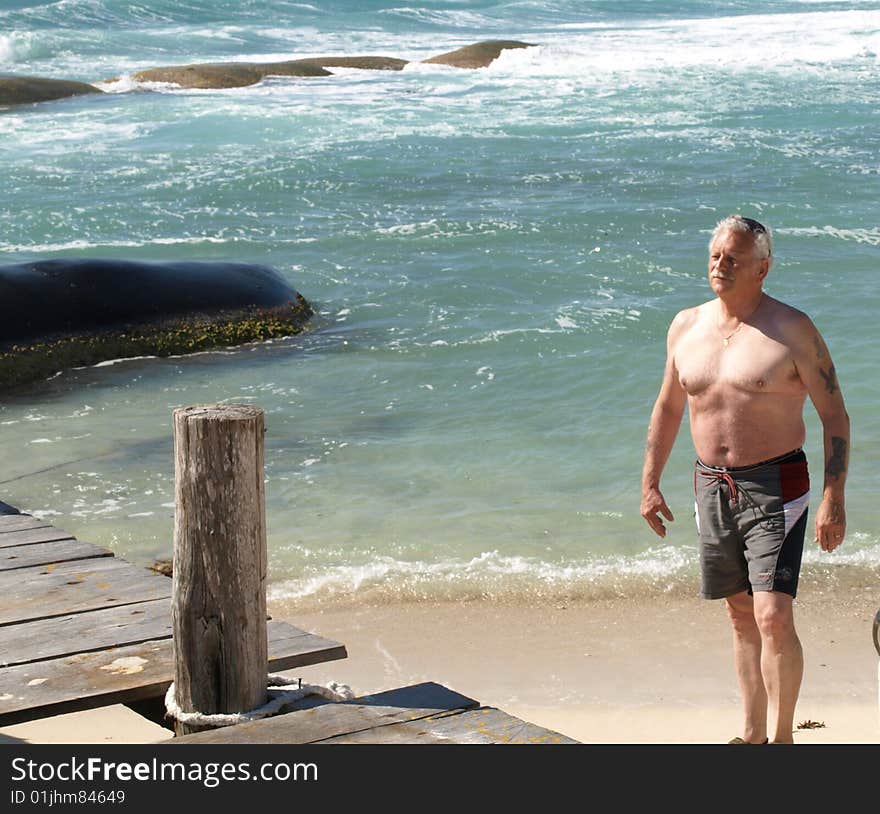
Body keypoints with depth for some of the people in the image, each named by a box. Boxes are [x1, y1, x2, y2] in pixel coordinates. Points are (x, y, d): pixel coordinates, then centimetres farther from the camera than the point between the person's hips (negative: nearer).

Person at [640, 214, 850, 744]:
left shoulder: (793, 329, -7)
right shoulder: (686, 326, 7)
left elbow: (835, 415, -6)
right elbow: (668, 408, 18)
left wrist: (834, 498, -13)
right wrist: (650, 484, 14)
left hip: (775, 488, -5)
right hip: (712, 486, 5)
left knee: (774, 617, -13)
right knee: (742, 615, 13)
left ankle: (782, 737, 0)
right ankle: (752, 734, 24)